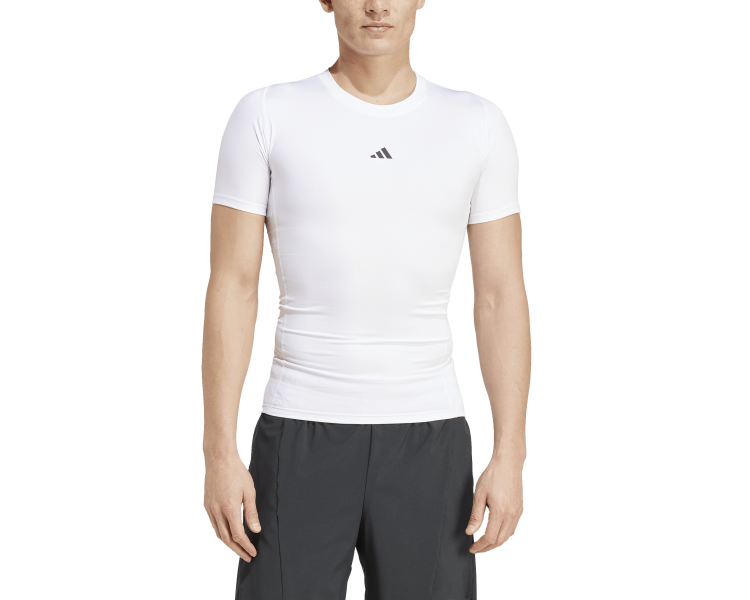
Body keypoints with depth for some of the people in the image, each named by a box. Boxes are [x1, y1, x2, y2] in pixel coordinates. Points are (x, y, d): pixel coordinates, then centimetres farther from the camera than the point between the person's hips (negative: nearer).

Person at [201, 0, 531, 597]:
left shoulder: (479, 124, 3)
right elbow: (233, 287, -4)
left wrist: (509, 457, -5)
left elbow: (501, 296, 2)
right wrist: (219, 453, -9)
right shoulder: (266, 115, -1)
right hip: (301, 437, -1)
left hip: (428, 438, 1)